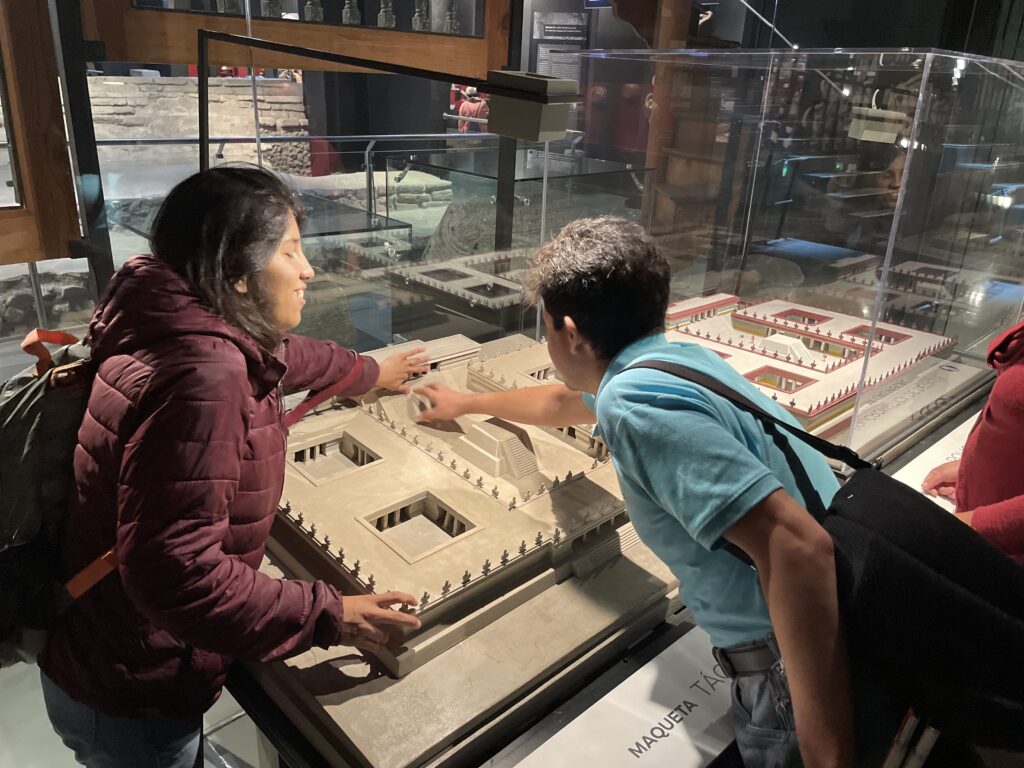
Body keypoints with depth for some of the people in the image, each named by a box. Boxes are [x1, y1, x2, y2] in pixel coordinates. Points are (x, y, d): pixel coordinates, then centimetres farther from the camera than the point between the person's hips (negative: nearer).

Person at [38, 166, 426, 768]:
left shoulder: (193, 334, -2)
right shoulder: (202, 378, -34)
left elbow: (280, 356, 19)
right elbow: (173, 569, -37)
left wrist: (370, 373, 32)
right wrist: (326, 617, -29)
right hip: (129, 700, -8)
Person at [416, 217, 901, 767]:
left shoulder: (635, 403, -24)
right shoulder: (676, 357, 7)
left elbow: (797, 547, -32)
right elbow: (561, 402, 26)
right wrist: (469, 402, 41)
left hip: (816, 671, -8)